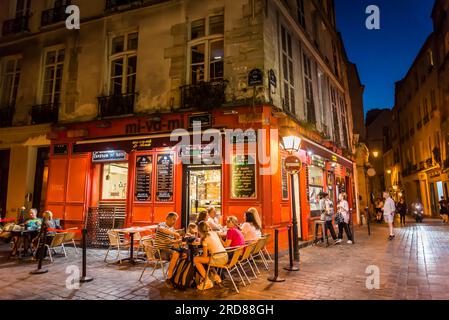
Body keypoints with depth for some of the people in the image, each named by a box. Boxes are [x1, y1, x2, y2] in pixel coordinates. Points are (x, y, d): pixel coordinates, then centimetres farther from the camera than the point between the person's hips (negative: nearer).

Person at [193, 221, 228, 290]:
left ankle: (207, 281, 6)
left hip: (217, 259, -8)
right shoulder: (214, 233, 15)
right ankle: (216, 277, 24)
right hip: (225, 257, 8)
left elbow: (205, 255, -4)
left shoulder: (205, 237, -5)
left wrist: (200, 256, 16)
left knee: (196, 259, 3)